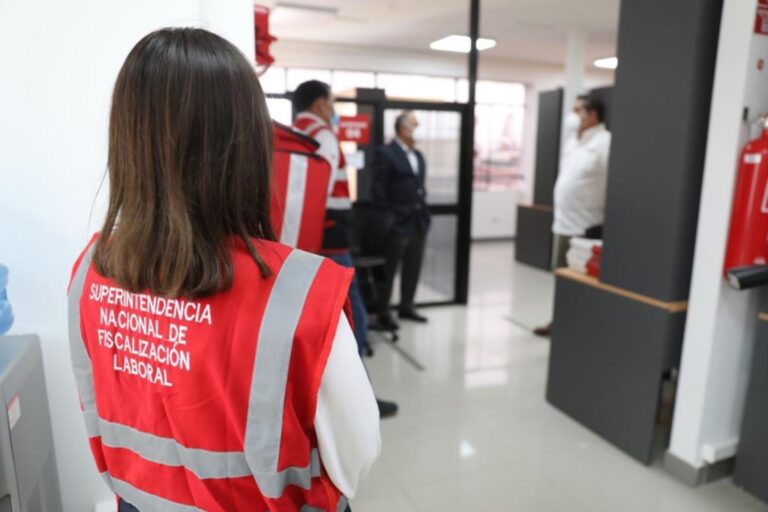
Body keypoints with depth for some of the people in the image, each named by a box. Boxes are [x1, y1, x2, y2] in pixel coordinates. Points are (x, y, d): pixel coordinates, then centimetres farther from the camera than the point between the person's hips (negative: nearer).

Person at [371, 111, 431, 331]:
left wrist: (424, 211, 12)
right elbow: (378, 189, -13)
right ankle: (383, 312, 14)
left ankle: (407, 307, 28)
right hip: (397, 222, -7)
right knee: (389, 270, 3)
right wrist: (386, 217, -15)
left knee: (413, 269, 14)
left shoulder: (418, 155, 16)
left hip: (419, 222, 7)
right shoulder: (386, 153, -9)